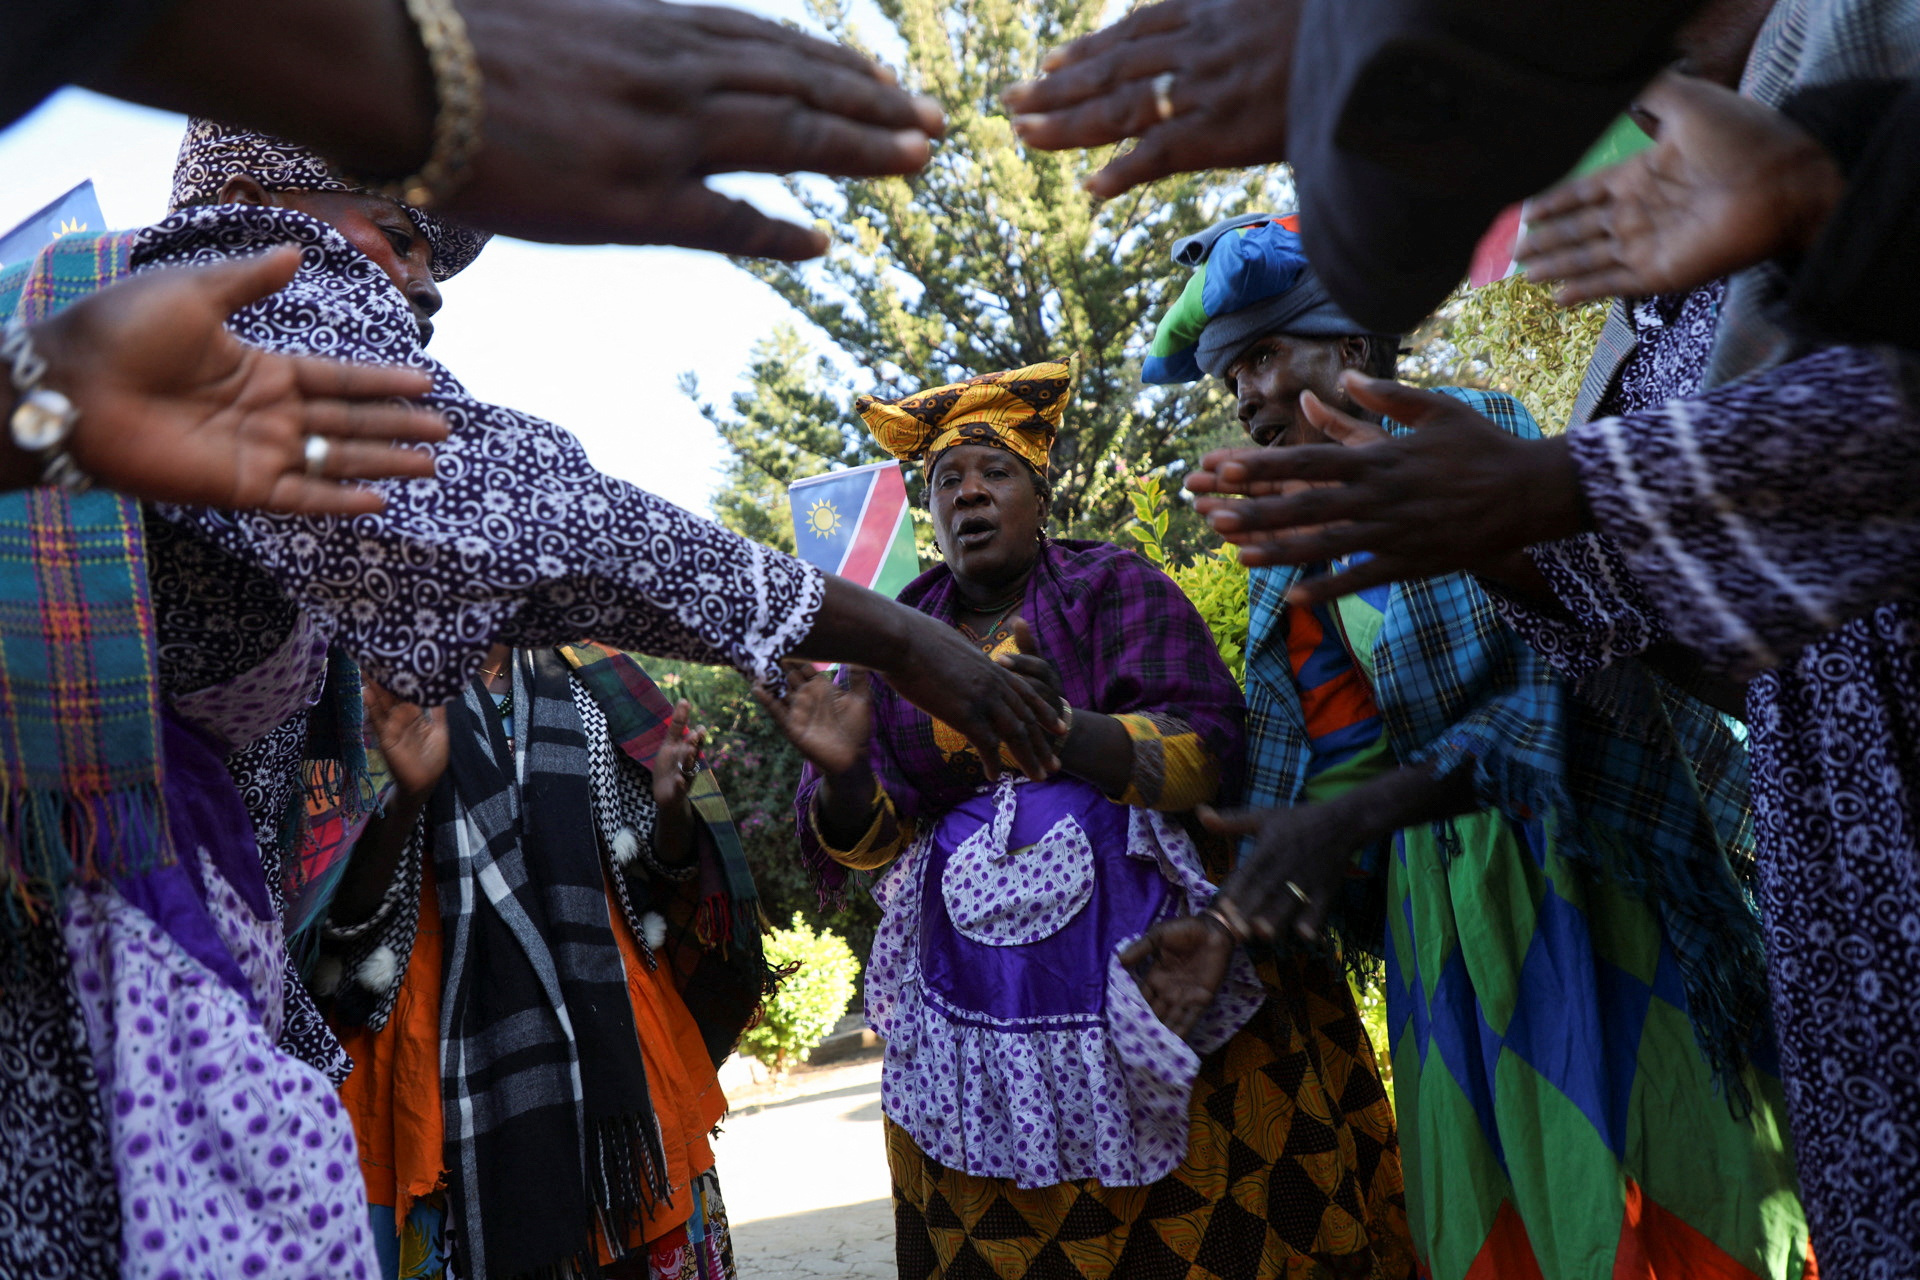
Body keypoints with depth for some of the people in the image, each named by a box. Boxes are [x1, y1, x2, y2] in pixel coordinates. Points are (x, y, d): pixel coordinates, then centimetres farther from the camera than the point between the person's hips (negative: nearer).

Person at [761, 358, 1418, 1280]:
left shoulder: (1112, 588, 0)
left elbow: (1207, 752, -14)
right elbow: (860, 840, 4)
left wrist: (1062, 730, -32)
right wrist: (841, 775, -20)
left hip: (1150, 978, -2)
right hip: (973, 1008, 3)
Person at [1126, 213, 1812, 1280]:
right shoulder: (1287, 570, 13)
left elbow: (1567, 680, -17)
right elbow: (1318, 780, 12)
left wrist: (1358, 813, -28)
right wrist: (1237, 927, -5)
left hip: (1586, 881, -6)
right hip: (1438, 909, 6)